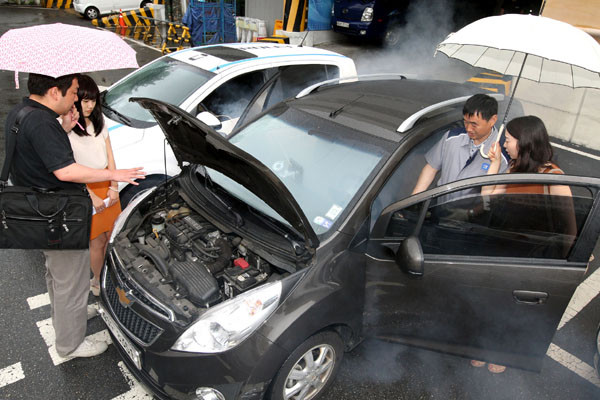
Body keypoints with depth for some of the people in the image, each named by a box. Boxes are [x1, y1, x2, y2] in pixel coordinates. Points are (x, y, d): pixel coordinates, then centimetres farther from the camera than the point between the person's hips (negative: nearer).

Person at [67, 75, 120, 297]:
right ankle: (98, 282, 23)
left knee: (110, 237, 11)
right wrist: (92, 196, -15)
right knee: (97, 242, 4)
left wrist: (113, 187, -2)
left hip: (107, 187, 6)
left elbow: (110, 156, 8)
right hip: (85, 189, -5)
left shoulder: (99, 122, 7)